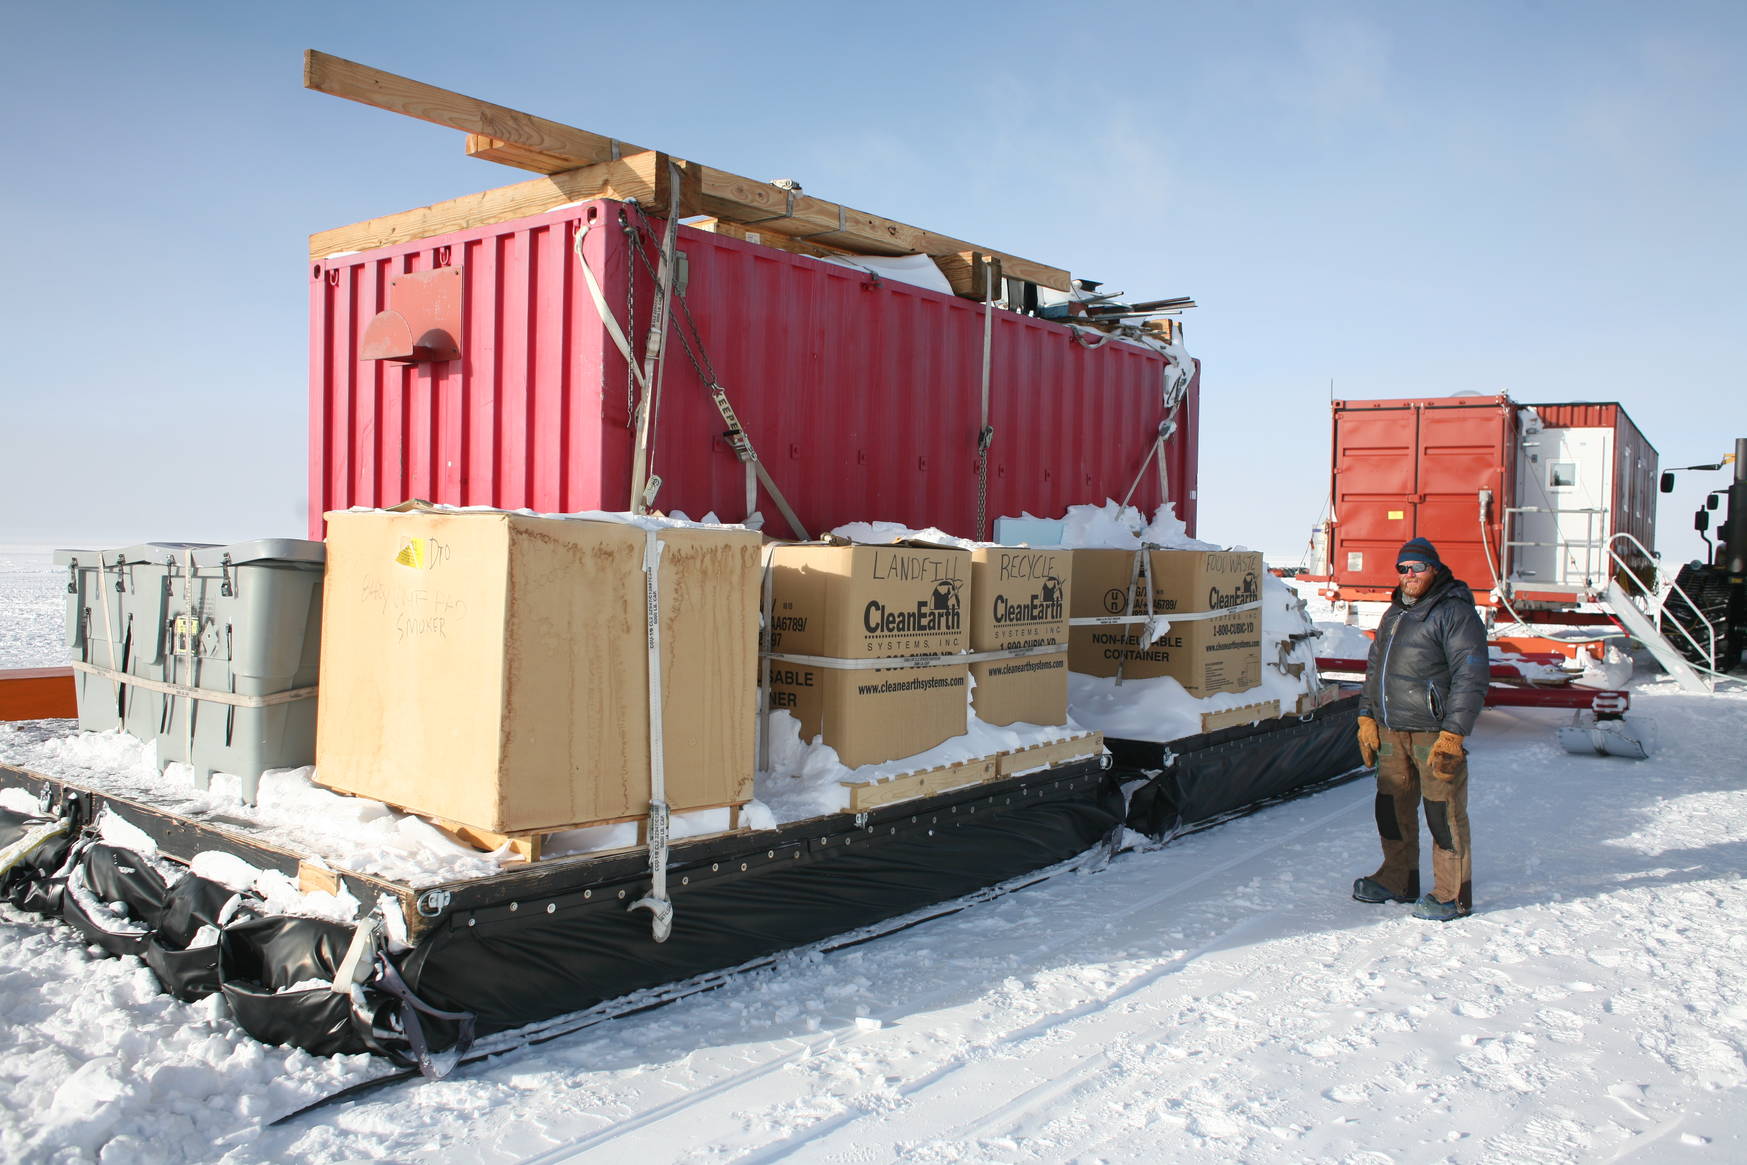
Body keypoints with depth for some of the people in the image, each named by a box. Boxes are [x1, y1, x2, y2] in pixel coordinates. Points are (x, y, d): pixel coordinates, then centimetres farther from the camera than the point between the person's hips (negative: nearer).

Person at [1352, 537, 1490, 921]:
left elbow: (1472, 676, -14)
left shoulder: (1455, 612, -9)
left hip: (1435, 730, -8)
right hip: (1391, 730, 8)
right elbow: (1375, 666, 25)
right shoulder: (1395, 613, 17)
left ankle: (1452, 895, 9)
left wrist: (1453, 734, -18)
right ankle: (1397, 880, 27)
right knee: (1392, 804, 13)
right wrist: (1366, 716, 17)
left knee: (1444, 812, -1)